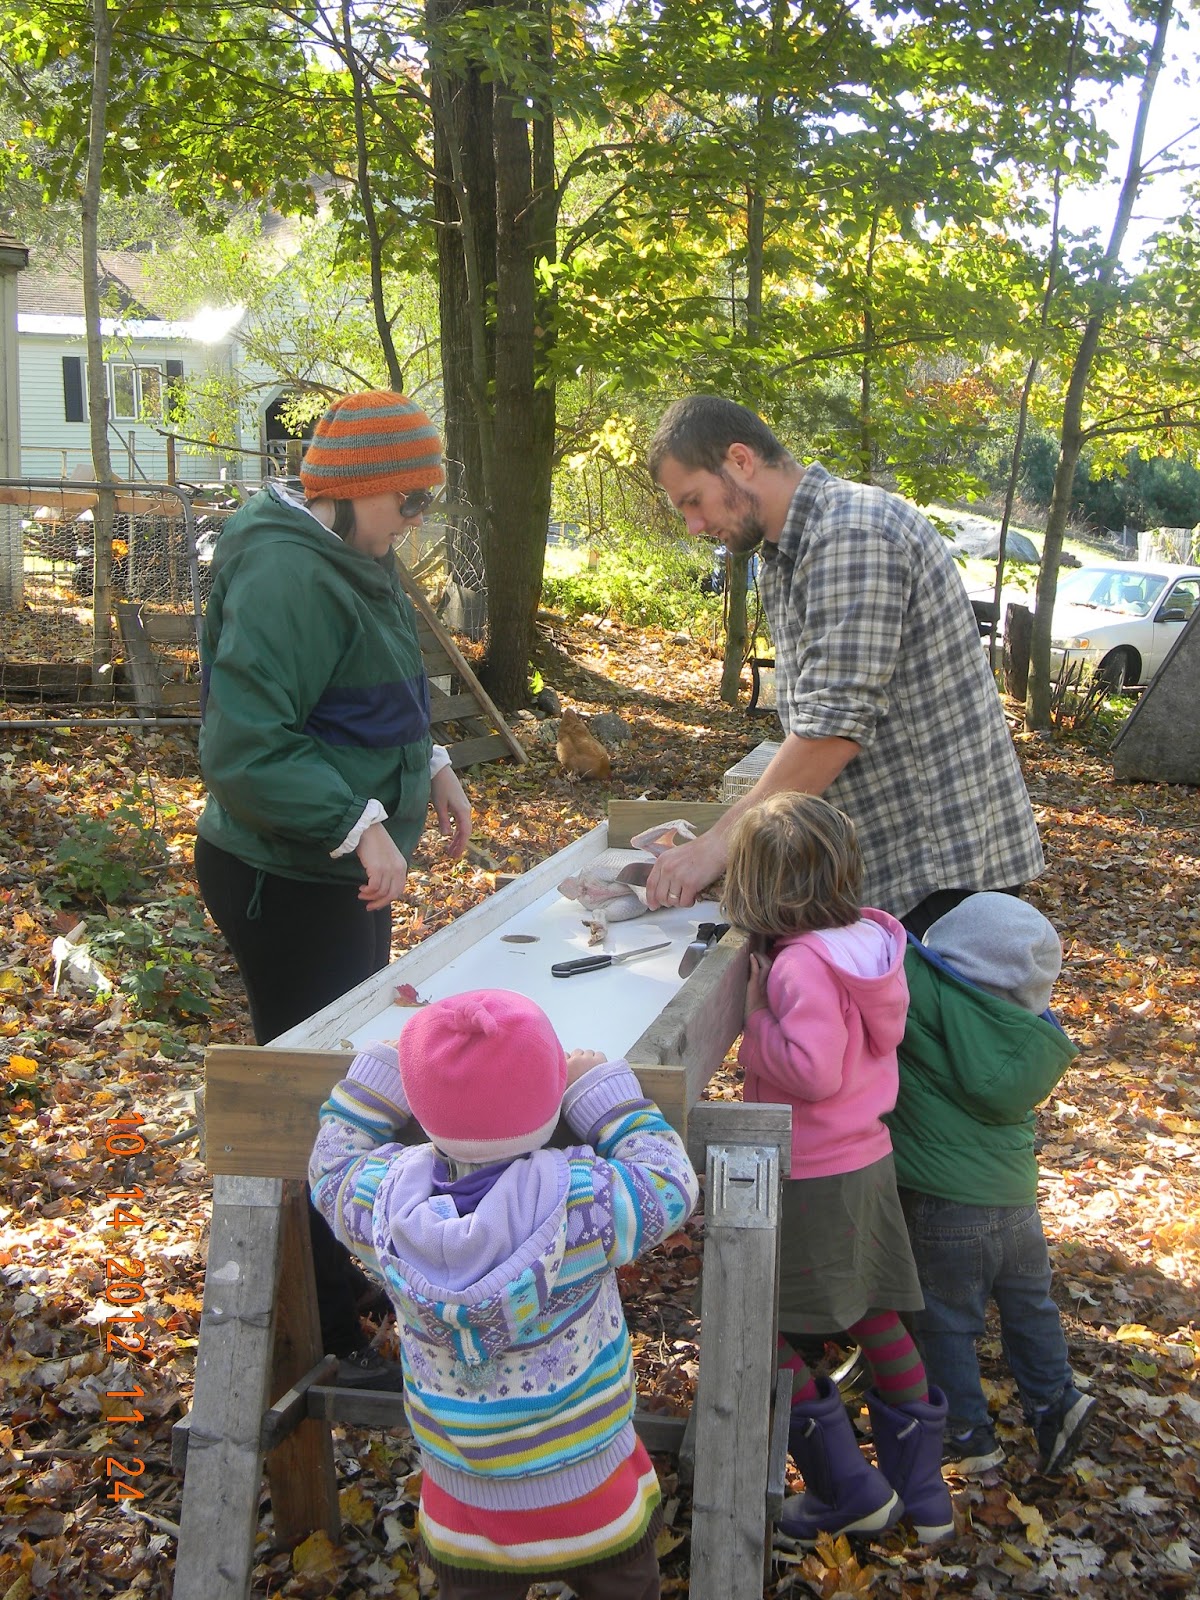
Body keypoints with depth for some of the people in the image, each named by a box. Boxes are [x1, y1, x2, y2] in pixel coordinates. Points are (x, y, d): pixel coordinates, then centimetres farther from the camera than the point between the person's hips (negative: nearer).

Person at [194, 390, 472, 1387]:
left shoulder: (354, 559, 11)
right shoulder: (289, 574, -22)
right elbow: (248, 747, -27)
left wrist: (430, 769, 12)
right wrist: (360, 826, -31)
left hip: (343, 871, 10)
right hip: (287, 882, -10)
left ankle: (338, 1275, 39)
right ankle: (328, 1338, 12)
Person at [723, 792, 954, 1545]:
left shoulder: (802, 963, -25)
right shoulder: (873, 940, 0)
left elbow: (809, 1070, -30)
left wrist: (754, 1021, -18)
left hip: (807, 1178, -8)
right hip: (870, 1161, 8)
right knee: (879, 1319, 18)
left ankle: (848, 1489, 13)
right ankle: (921, 1489, 29)